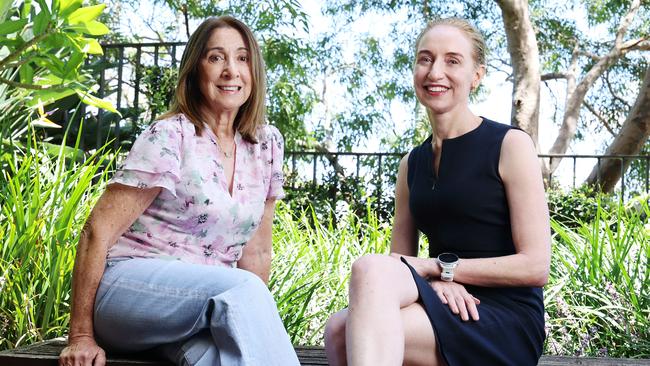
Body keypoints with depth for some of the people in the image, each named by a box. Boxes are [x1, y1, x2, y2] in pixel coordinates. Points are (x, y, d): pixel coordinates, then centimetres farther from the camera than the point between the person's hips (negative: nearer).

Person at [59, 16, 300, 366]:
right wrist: (81, 337, -10)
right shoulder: (170, 137, -10)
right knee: (242, 288, -32)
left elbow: (256, 251, 14)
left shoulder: (267, 144, 7)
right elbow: (98, 231, -10)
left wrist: (256, 324, 9)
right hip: (129, 282, -4)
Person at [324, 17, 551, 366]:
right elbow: (399, 260, 14)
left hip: (508, 323, -4)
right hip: (446, 308, 5)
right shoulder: (411, 165, 16)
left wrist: (438, 266, -11)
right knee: (339, 328, -28)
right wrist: (435, 280, -9)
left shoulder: (510, 144, -2)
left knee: (369, 268, -30)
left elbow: (535, 266, -8)